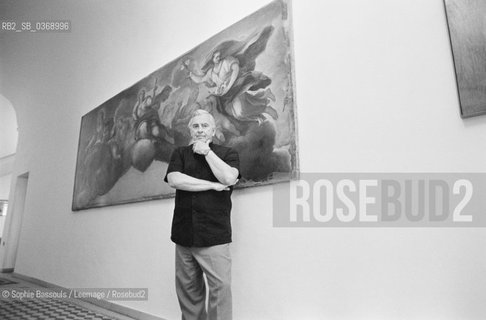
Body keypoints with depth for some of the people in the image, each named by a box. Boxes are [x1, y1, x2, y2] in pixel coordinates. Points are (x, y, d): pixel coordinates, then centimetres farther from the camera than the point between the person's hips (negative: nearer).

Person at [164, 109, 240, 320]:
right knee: (187, 289, 9)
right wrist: (213, 185, -8)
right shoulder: (179, 154, 13)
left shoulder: (228, 153, 8)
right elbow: (174, 180, -6)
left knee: (220, 287, -8)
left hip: (215, 235, -2)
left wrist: (207, 151, -6)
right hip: (184, 235, 3)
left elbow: (229, 178, -11)